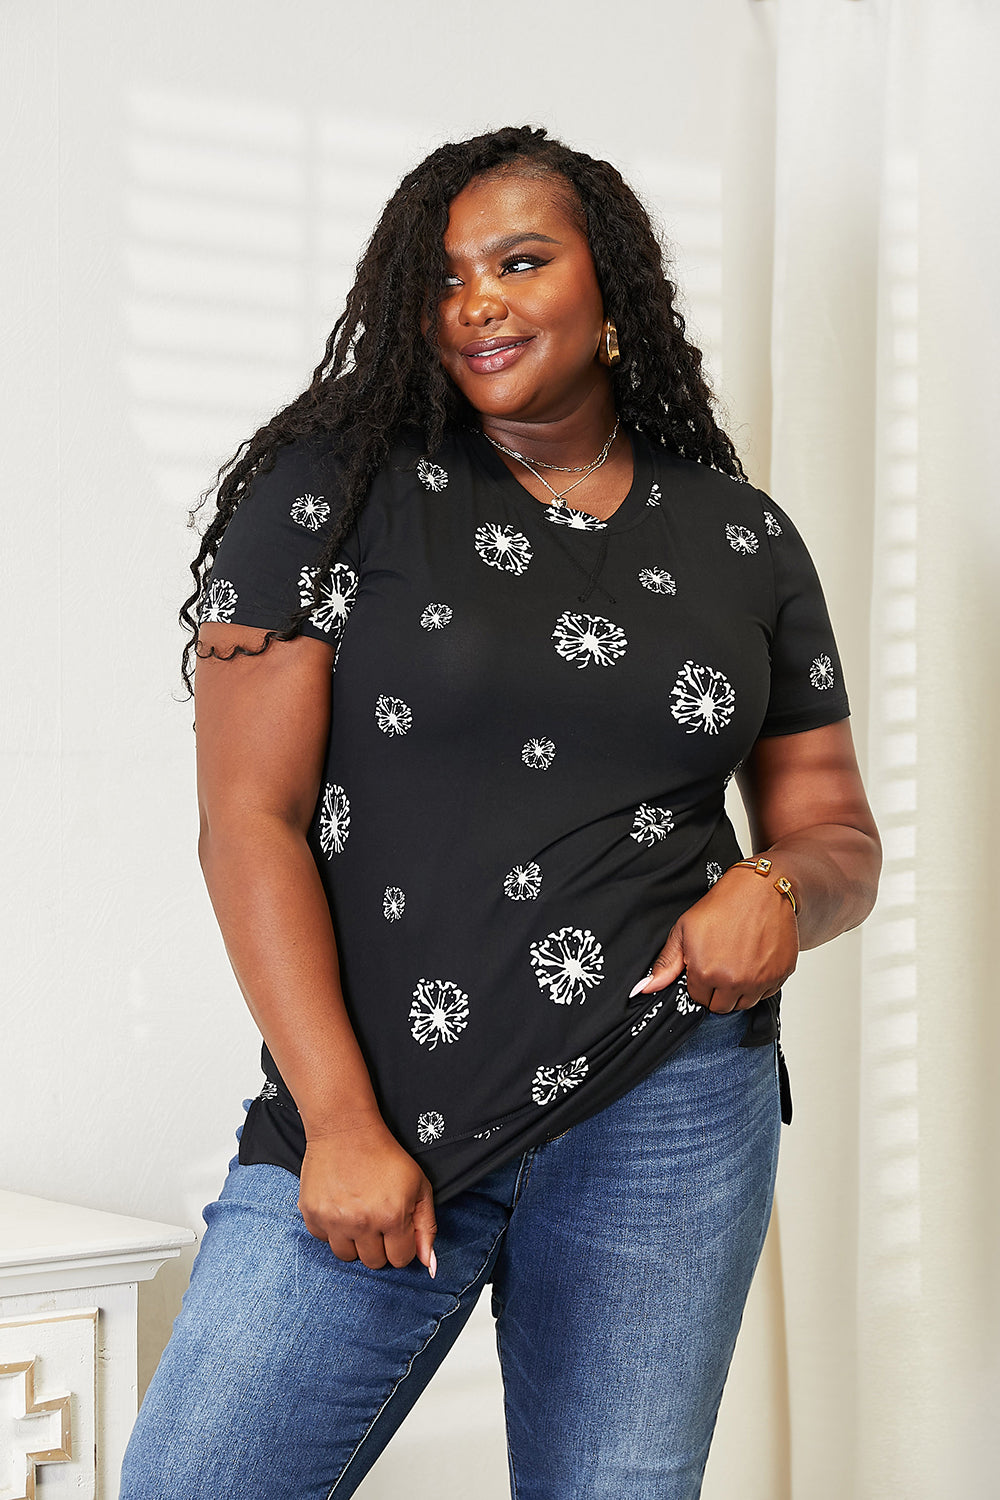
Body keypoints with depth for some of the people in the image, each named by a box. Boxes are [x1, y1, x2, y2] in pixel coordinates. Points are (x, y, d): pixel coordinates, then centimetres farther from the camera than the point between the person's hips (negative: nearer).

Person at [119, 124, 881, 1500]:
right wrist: (342, 1122, -11)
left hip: (671, 1114, 2)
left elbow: (839, 832, 17)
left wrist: (779, 889, -8)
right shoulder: (333, 489, 1)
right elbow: (249, 819, -4)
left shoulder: (742, 537, 10)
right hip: (374, 1107, -2)